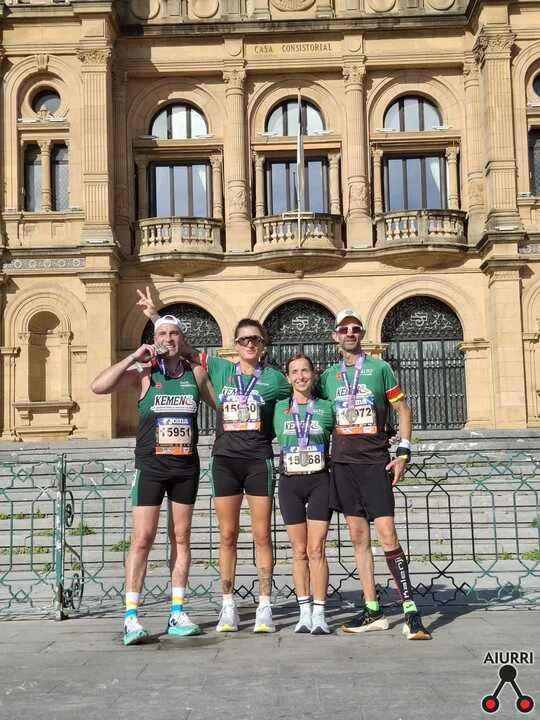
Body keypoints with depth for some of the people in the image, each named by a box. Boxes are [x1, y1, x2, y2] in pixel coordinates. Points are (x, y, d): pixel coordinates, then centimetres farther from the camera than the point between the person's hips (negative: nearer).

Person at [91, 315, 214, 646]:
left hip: (186, 466, 3)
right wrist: (133, 358, -13)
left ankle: (177, 613, 15)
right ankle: (131, 617, -3)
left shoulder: (196, 374, 7)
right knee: (142, 538, -7)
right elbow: (98, 386, -13)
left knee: (181, 538, 8)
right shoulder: (143, 373, -1)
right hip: (151, 465, -3)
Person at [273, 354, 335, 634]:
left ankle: (319, 613, -1)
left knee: (316, 549, -6)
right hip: (290, 483, 1)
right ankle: (304, 612, 12)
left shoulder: (326, 408, 5)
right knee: (299, 551, 5)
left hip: (319, 482, -1)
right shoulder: (279, 408, 8)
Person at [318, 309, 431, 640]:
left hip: (375, 462, -4)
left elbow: (403, 410, 4)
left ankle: (411, 611, -6)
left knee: (387, 535, -11)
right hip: (343, 463, 4)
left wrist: (403, 453, -5)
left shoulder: (380, 368, 1)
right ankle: (373, 612, 14)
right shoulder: (329, 375, 11)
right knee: (358, 537, 7)